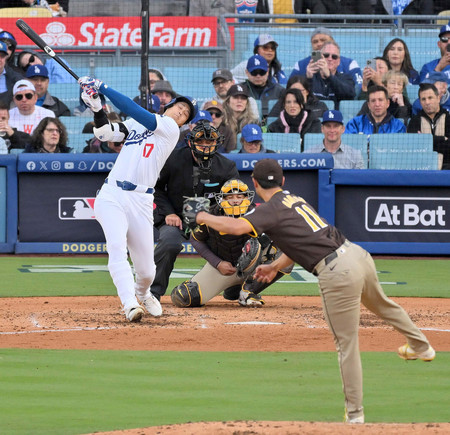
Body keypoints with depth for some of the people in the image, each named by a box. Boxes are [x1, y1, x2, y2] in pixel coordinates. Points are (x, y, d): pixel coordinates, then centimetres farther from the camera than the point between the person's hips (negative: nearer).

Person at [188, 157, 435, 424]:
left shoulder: (273, 209, -7)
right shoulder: (294, 199, 18)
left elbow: (237, 227, -23)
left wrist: (205, 218, -6)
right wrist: (275, 267, 31)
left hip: (338, 274, -8)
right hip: (358, 253, 8)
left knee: (347, 344, 1)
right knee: (382, 304, 35)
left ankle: (355, 413, 7)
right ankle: (421, 347, 58)